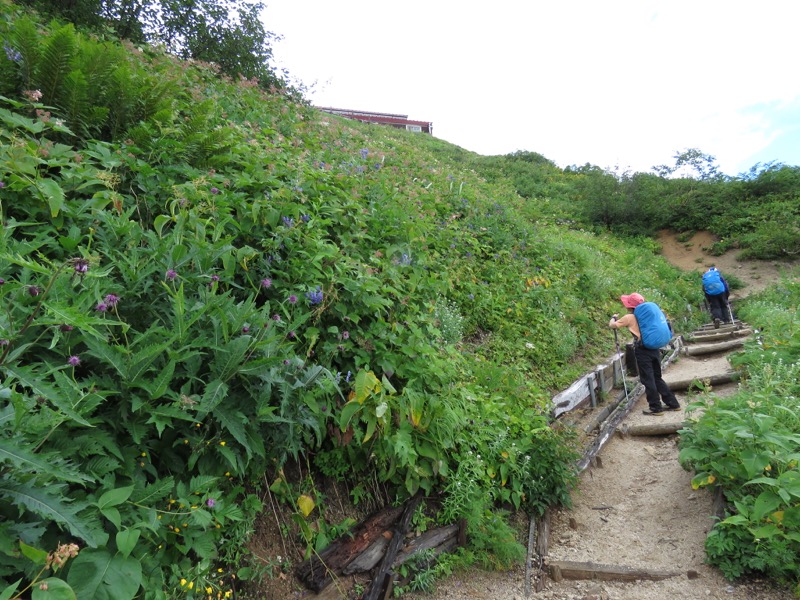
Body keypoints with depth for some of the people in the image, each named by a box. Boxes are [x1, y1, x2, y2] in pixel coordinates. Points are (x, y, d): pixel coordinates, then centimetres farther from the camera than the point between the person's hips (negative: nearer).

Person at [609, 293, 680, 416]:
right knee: (657, 378, 17)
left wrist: (614, 317, 22)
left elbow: (612, 325, 4)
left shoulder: (629, 317, -5)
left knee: (648, 380, 3)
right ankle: (673, 403, 21)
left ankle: (656, 408, 8)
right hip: (654, 348, 7)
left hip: (642, 350, -7)